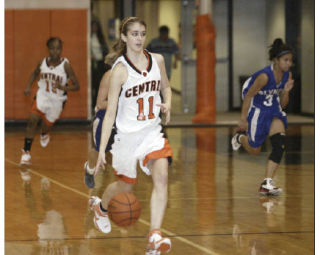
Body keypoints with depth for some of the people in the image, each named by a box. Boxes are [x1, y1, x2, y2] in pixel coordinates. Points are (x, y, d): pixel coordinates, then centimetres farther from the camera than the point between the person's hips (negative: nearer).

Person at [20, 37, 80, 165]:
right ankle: (26, 152, -13)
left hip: (57, 100, -1)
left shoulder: (65, 65, -19)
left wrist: (63, 87, -32)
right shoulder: (42, 63, -9)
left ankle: (44, 134, 54)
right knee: (32, 120, -19)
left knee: (47, 125, 13)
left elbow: (76, 86, -15)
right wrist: (28, 87, 1)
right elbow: (35, 73, 15)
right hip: (42, 96, 1)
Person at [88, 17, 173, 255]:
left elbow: (166, 87, 19)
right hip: (127, 134, -3)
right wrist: (102, 150, -17)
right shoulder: (120, 69, -14)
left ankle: (155, 236, -24)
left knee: (161, 176, -20)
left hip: (152, 131, 3)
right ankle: (100, 204, 50)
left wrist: (167, 104, -5)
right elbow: (110, 112, -13)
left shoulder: (157, 60, -1)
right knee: (126, 185, 14)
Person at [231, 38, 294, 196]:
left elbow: (283, 104, 3)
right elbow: (248, 96, -16)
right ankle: (240, 137, 45)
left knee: (280, 145, -15)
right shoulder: (265, 76, -27)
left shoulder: (287, 75, -6)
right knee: (254, 150, 9)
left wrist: (286, 91, -17)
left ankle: (267, 183, -13)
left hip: (274, 110, 6)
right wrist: (243, 119, -12)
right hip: (258, 110, -5)